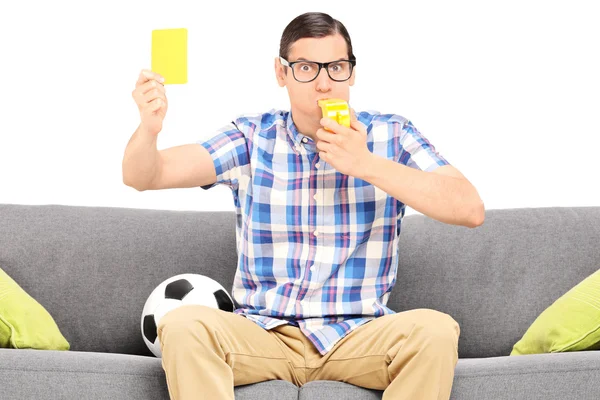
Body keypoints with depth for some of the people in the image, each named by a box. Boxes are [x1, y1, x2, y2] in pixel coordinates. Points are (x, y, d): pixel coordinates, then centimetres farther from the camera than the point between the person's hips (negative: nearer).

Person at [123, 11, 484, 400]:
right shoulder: (252, 138, 4)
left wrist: (368, 164, -16)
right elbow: (144, 176, -4)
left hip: (359, 338, 0)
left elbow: (471, 210, -11)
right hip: (262, 335, 0)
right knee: (182, 325, -29)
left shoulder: (390, 135, 3)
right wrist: (149, 128, -28)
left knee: (436, 330, -30)